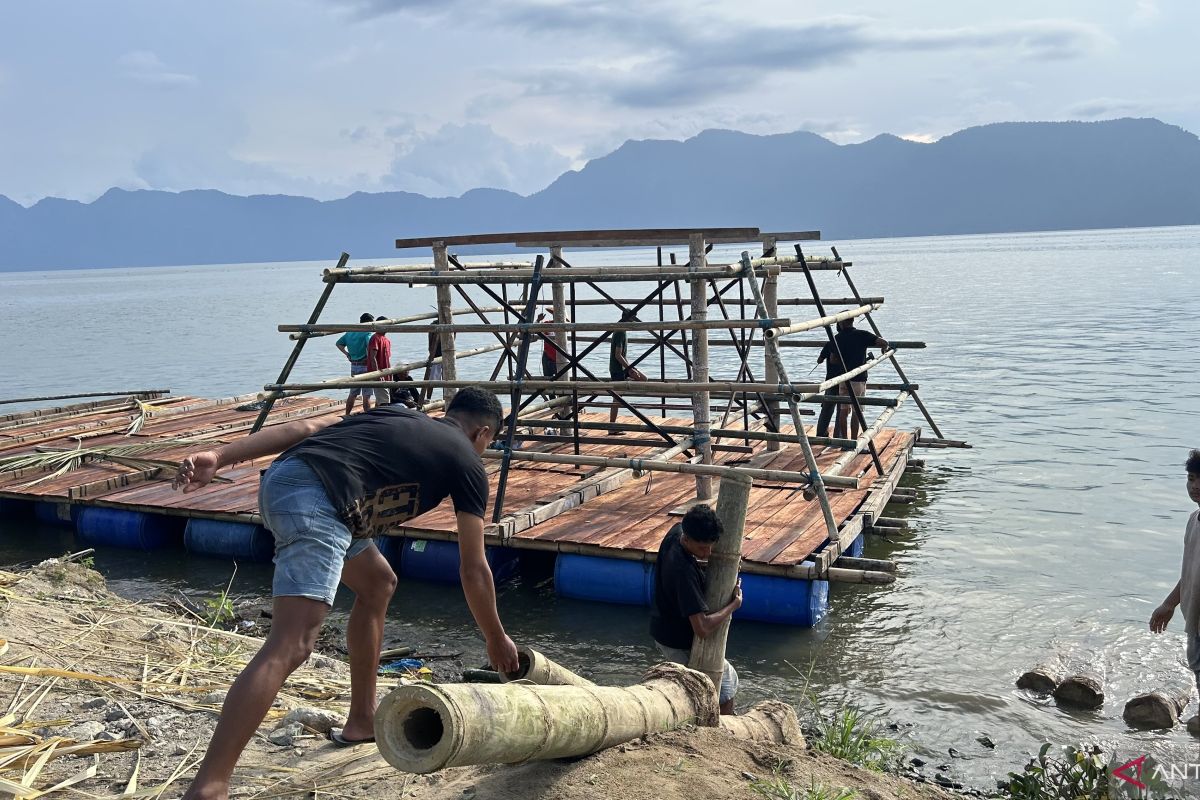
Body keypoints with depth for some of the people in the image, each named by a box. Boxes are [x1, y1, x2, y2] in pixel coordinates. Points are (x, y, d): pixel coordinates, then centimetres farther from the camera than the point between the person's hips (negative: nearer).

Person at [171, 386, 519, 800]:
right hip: (314, 501, -9)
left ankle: (362, 721, 32)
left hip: (280, 479, 9)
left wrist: (218, 456, 9)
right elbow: (473, 570, 15)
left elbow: (303, 428, 16)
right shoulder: (467, 461, 13)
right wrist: (497, 640, 28)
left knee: (377, 582, 24)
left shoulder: (399, 416, 29)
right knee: (291, 644, -14)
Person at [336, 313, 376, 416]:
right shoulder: (367, 334, -14)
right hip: (364, 366, -7)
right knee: (366, 396, -1)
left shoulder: (349, 332, 9)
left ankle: (347, 415, 21)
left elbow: (338, 344, 16)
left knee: (352, 394, 16)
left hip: (354, 366, 7)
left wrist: (347, 354, 13)